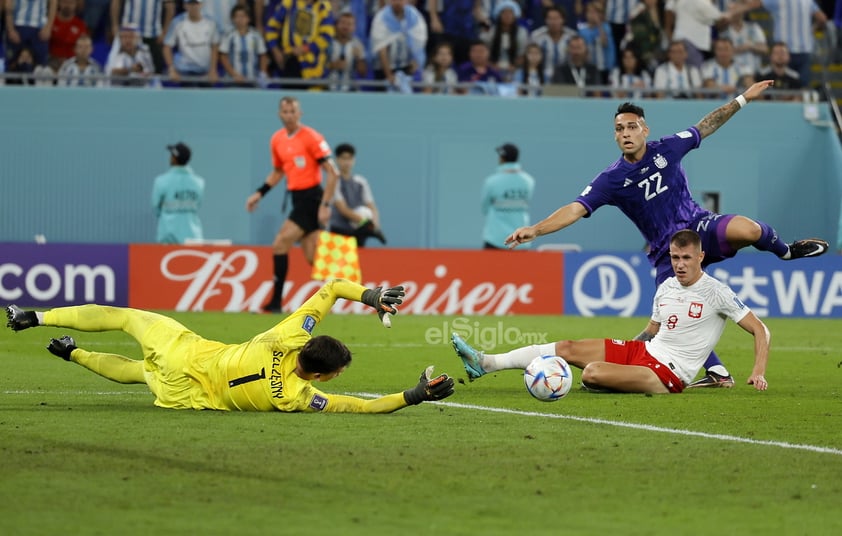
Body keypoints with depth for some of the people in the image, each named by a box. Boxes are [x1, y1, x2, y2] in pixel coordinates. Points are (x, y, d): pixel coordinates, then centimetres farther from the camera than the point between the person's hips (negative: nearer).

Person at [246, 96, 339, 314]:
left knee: (280, 245, -13)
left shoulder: (311, 137, -12)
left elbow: (332, 173, -13)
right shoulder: (277, 140, 10)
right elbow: (278, 171, 26)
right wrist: (260, 193, 15)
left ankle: (276, 302, -9)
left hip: (311, 199, -7)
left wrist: (325, 205, -18)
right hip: (298, 199, 7)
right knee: (312, 257, 4)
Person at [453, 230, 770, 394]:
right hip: (643, 351, 8)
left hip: (669, 373, -8)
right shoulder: (666, 287, 11)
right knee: (566, 348, 1)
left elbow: (760, 330, -9)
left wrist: (758, 372, -20)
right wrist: (621, 354, 17)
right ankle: (484, 364, 4)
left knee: (592, 373, -30)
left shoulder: (716, 293, -10)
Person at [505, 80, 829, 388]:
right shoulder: (612, 180, -6)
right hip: (667, 252, 0)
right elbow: (575, 210, -14)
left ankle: (785, 250, 5)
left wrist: (743, 99, 16)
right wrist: (535, 230, -28)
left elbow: (706, 126, 14)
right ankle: (717, 373, 0)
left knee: (747, 230, -32)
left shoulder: (666, 149, -1)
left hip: (700, 227, 0)